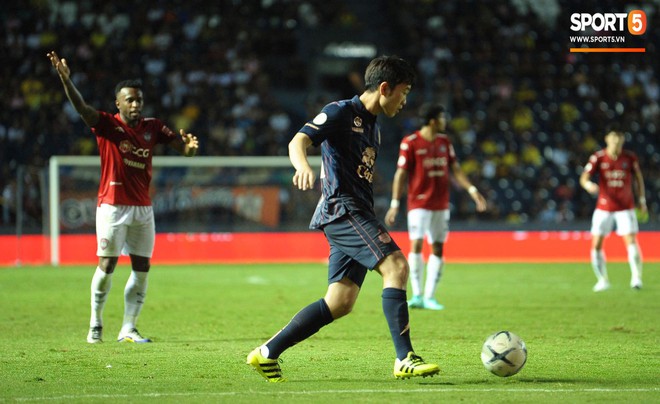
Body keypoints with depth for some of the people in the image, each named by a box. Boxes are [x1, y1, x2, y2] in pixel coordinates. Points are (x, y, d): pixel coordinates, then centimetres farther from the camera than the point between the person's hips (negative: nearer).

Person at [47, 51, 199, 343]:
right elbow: (81, 107, -23)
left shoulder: (153, 127, 5)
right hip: (113, 206, -4)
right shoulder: (107, 125, -7)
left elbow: (182, 147, 2)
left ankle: (128, 329, 8)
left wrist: (189, 146, -23)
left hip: (143, 208, 4)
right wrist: (65, 79, -39)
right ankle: (95, 325, 12)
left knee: (142, 268, 2)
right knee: (107, 266, -4)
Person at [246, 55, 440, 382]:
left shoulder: (373, 125, 23)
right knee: (396, 266, -22)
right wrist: (303, 167, -40)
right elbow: (298, 141, -17)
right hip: (342, 209, -9)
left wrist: (373, 226, 32)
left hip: (357, 216, 9)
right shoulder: (341, 112, -5)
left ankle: (266, 354, 9)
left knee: (340, 303, 3)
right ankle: (405, 360, -25)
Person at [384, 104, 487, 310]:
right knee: (416, 244, -15)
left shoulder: (444, 142, 9)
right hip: (419, 204, -6)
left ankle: (429, 297, 8)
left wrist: (472, 190, 0)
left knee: (438, 248, 3)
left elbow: (455, 169, 12)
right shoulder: (410, 143, -8)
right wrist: (395, 204, -9)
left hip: (441, 204, 6)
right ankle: (417, 295, -10)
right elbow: (400, 175, -6)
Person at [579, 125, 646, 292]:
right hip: (604, 207, 0)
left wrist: (642, 200, 8)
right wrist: (589, 185, -39)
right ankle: (603, 280, 14)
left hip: (625, 207, 0)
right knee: (596, 245, -3)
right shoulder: (598, 158, -8)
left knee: (631, 242, -14)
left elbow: (638, 177, 11)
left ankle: (636, 277, 1)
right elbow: (584, 178, -16)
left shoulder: (630, 157, -4)